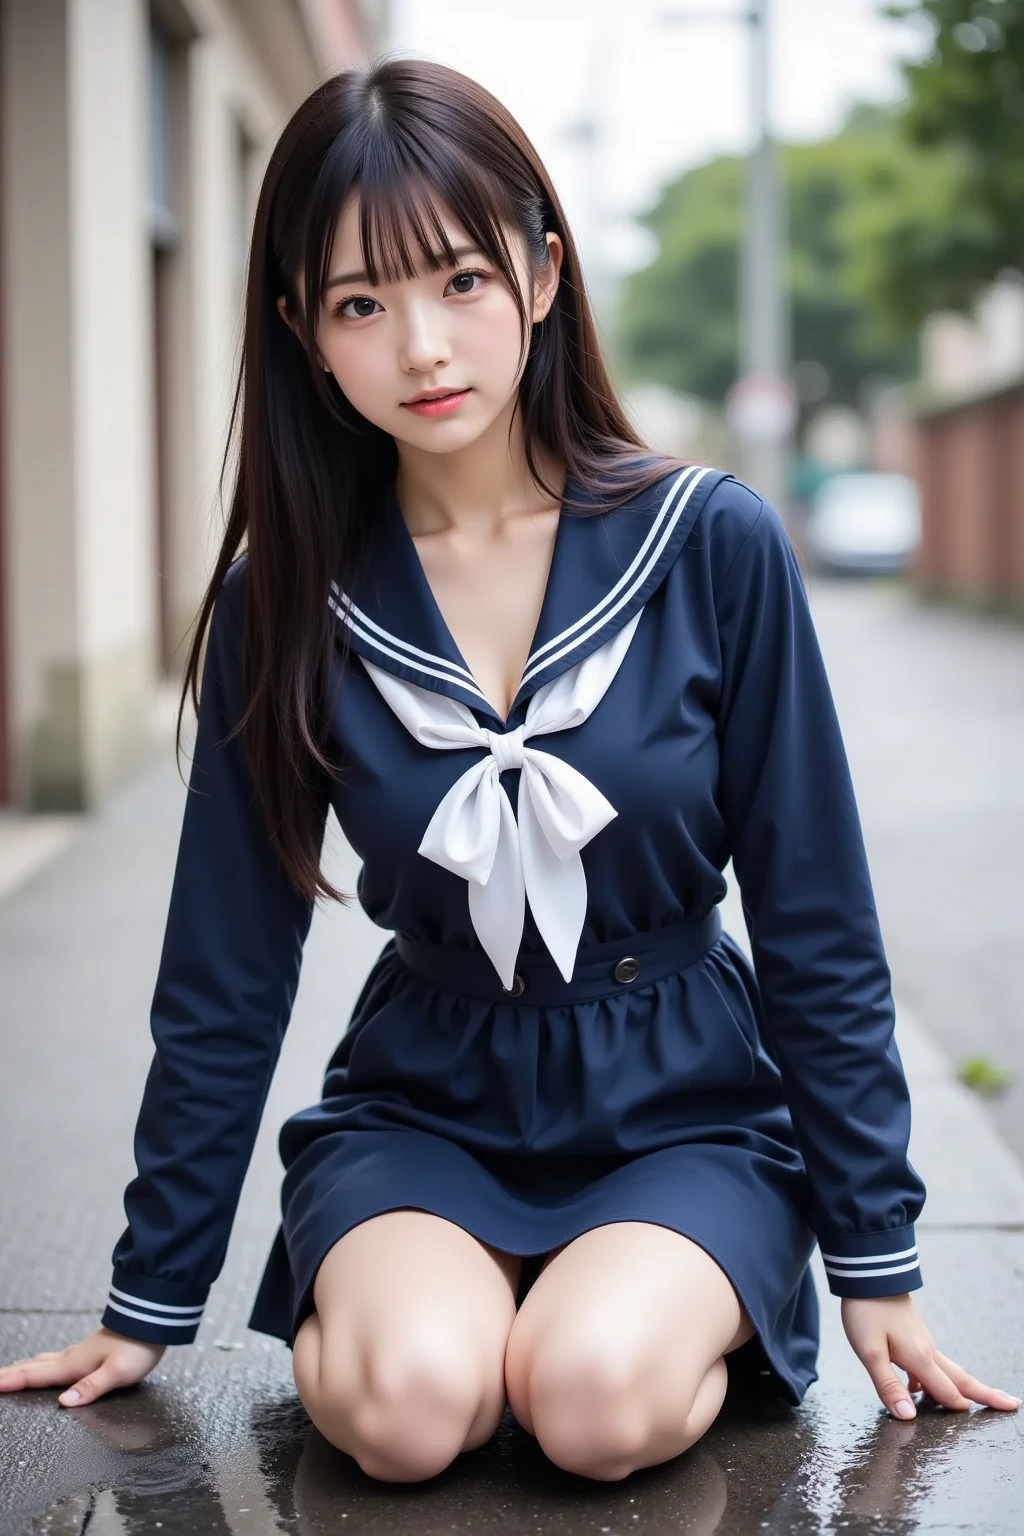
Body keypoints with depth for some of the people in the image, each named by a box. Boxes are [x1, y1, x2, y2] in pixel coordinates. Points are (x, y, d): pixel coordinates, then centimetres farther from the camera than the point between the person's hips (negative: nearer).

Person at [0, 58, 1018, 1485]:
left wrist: (877, 1262, 0)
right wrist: (151, 1303, 7)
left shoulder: (714, 545, -11)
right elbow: (225, 978, 2)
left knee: (595, 1397, -29)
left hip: (682, 1110, 0)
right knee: (412, 1403, -28)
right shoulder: (288, 601, -6)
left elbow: (820, 929, -4)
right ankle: (350, 1307, 4)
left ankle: (684, 1312, 3)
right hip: (424, 1103, 1)